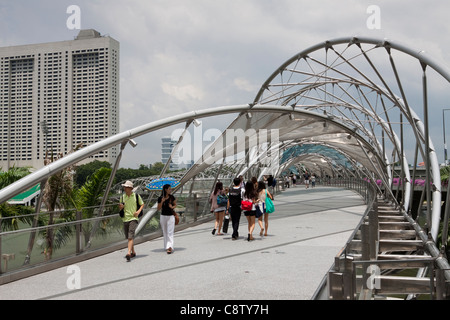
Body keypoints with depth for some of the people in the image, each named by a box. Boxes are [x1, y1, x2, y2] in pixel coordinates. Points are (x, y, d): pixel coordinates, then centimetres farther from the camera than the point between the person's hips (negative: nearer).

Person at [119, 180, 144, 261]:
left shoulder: (136, 196, -1)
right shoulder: (122, 197, 8)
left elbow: (142, 204, 9)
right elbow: (120, 209, 15)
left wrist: (138, 211, -9)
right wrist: (121, 207, -9)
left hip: (133, 219, -4)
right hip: (125, 219, 5)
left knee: (130, 237, -17)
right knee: (128, 237, 12)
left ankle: (128, 253, -25)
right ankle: (133, 252, 28)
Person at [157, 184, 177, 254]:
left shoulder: (172, 197, -1)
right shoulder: (160, 198, -4)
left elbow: (175, 204, 13)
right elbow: (159, 208, -3)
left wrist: (172, 207, -9)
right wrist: (162, 202, -18)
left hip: (171, 216, -1)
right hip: (163, 216, 1)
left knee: (170, 232, -10)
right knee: (165, 233, 10)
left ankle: (170, 247, -16)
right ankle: (167, 246, 23)